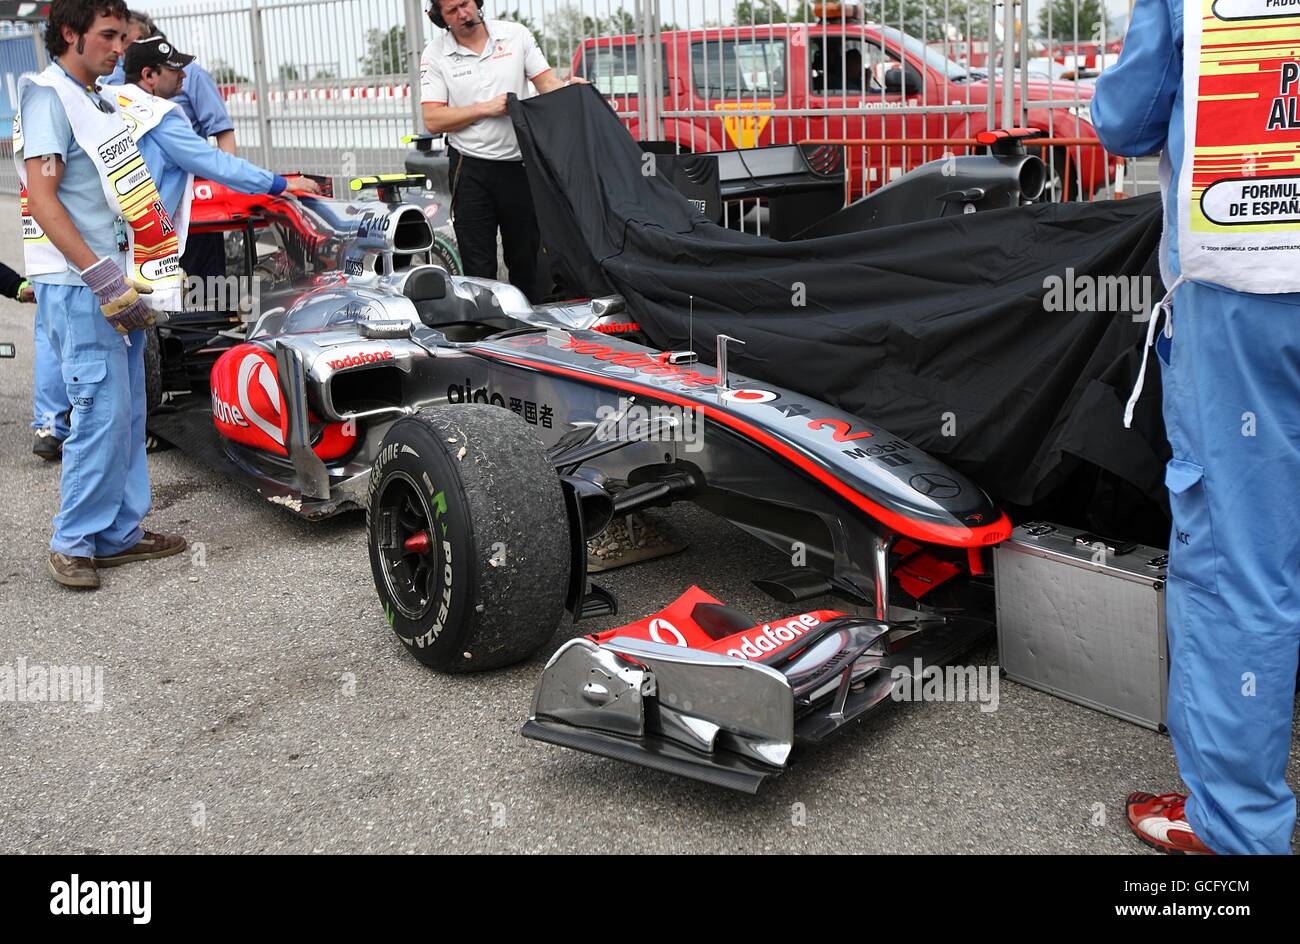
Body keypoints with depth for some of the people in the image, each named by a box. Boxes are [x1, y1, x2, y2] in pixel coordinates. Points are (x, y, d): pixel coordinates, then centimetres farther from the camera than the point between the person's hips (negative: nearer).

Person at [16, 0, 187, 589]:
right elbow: (42, 199, -17)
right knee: (102, 413, -9)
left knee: (127, 414, 10)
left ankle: (120, 533, 19)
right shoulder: (47, 96, -9)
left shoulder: (93, 101, 18)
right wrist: (102, 277, -22)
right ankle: (72, 544, 3)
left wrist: (137, 281, 19)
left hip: (117, 286, 9)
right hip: (77, 289, -9)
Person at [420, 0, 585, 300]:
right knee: (479, 266, 0)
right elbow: (433, 120, -6)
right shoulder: (435, 54, 0)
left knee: (526, 259, 10)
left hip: (520, 165, 2)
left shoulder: (516, 35, 5)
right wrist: (487, 108, -14)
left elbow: (547, 83, 2)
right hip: (471, 171, -1)